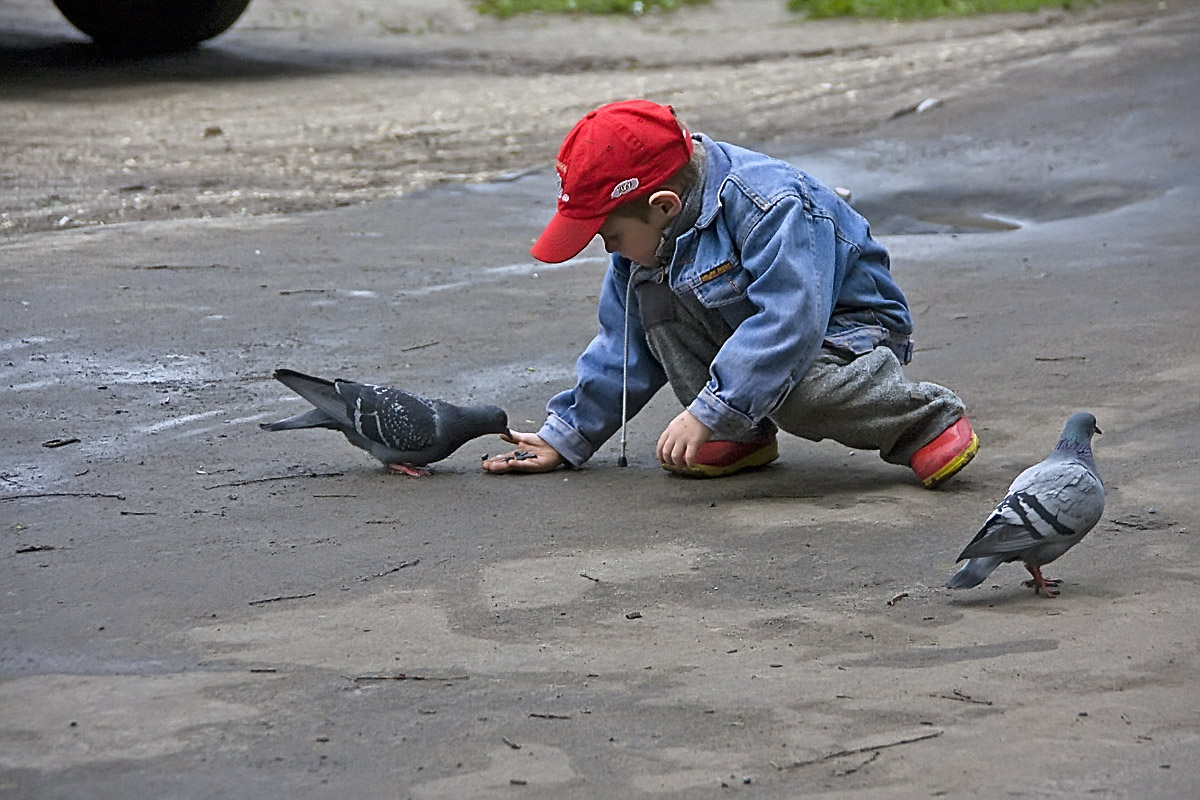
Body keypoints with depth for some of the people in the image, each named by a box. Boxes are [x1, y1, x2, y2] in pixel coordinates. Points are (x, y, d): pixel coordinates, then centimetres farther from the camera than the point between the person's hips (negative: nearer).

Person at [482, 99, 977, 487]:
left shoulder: (772, 208, -31)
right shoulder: (650, 232, -5)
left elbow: (788, 325, -41)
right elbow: (624, 345, 6)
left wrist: (706, 412, -43)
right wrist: (567, 435, 3)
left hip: (848, 331, -8)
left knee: (793, 391, -39)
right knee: (653, 291, -14)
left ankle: (926, 417, -12)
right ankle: (741, 438, -5)